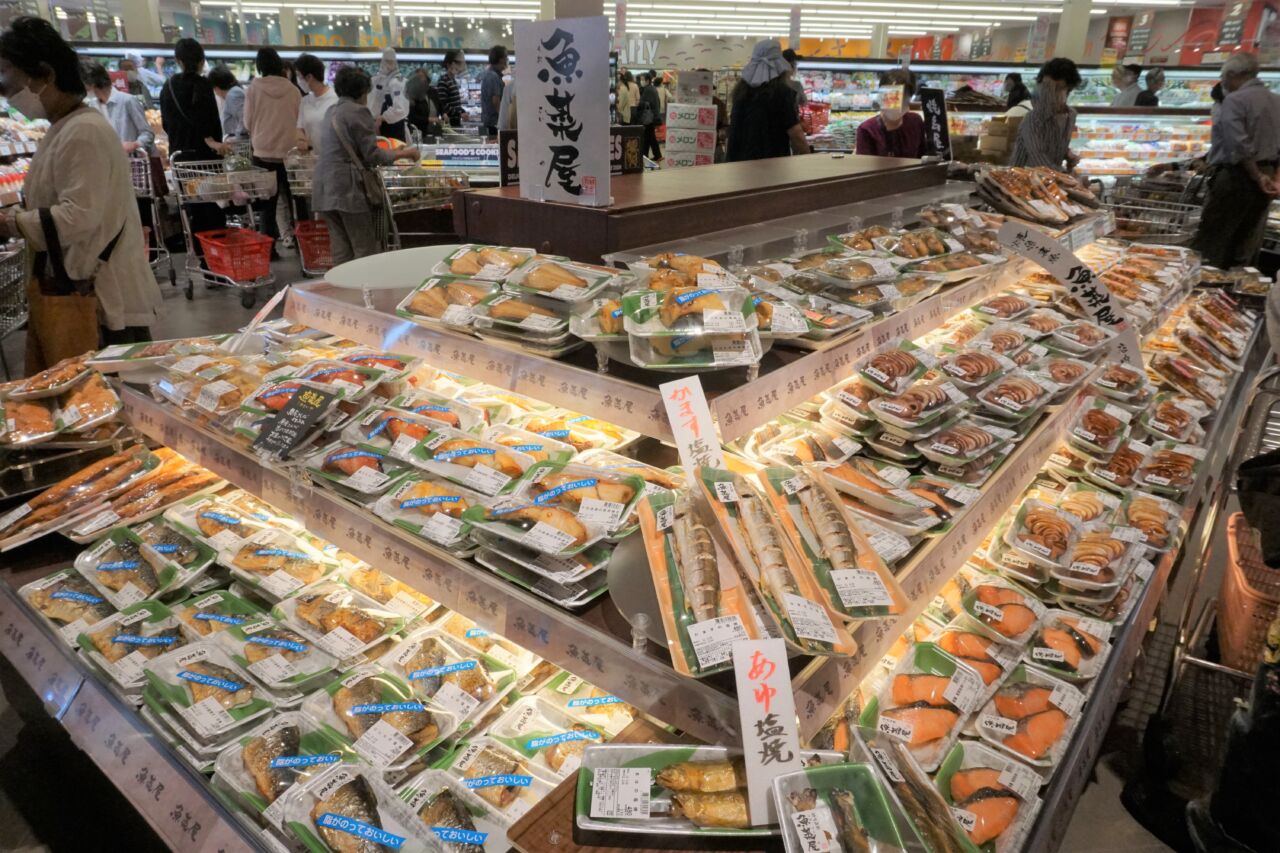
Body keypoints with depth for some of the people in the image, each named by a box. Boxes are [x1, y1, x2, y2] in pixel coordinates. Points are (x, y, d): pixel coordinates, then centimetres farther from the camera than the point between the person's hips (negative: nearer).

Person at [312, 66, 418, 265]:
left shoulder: (332, 111, 18)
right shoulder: (358, 111, -7)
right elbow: (372, 155, -9)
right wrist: (404, 154, 4)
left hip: (326, 189, 8)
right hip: (347, 188, -8)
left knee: (341, 251, 9)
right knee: (366, 251, -4)